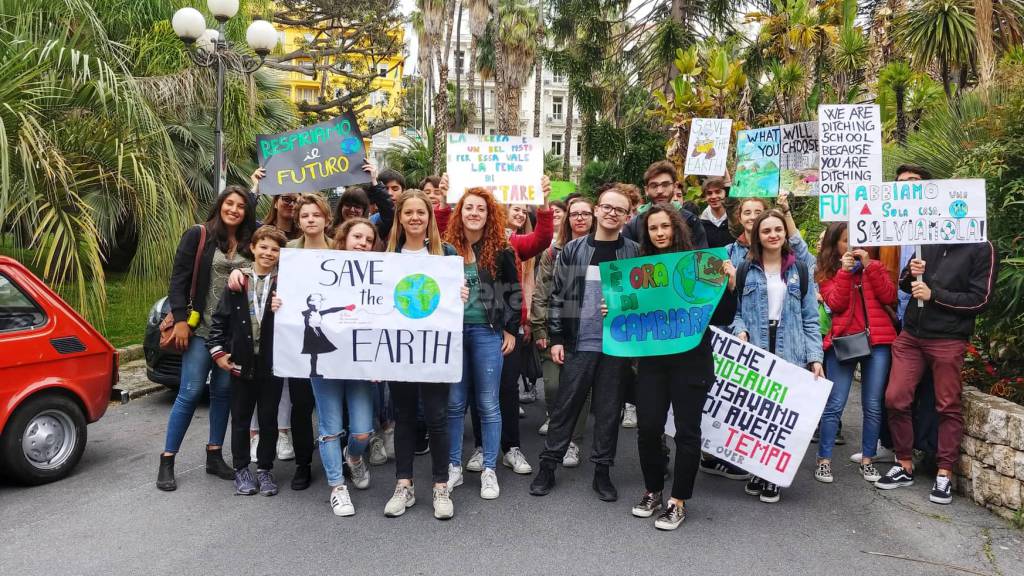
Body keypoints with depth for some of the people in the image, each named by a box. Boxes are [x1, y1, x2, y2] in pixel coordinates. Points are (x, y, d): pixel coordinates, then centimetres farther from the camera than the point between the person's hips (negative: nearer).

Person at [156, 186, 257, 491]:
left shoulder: (249, 243, 7)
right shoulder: (198, 235, -3)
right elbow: (179, 279, -7)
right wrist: (180, 319, -13)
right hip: (201, 328, -4)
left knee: (223, 392, 10)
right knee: (191, 392, -4)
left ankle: (214, 456, 21)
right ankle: (167, 461, 7)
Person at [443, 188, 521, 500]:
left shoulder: (501, 250, 0)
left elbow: (513, 291, 4)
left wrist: (511, 330, 0)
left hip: (488, 332, -2)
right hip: (452, 331, 2)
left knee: (488, 403, 4)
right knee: (454, 402, 7)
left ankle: (489, 470, 14)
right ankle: (454, 466, 19)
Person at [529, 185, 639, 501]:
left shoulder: (634, 253, 3)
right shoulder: (572, 250, 3)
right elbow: (558, 295, 4)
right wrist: (556, 338, -1)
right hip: (578, 343, 0)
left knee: (608, 409, 8)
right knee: (565, 406, 6)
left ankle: (602, 471, 20)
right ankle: (547, 467, 17)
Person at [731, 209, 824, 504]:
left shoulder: (800, 270, 9)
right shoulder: (744, 270, 8)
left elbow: (810, 318, 6)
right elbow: (736, 310, 9)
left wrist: (815, 357, -3)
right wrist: (740, 330, -14)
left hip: (790, 355, 0)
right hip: (754, 353, 0)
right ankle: (756, 470, 16)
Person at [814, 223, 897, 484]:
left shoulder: (874, 266, 14)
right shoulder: (827, 272, 8)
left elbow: (889, 297, -2)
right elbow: (836, 304, -7)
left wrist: (869, 265, -7)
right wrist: (845, 271, -12)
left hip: (877, 341, 2)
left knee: (873, 406, 5)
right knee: (834, 405, -3)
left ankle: (867, 460, 16)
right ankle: (824, 460, 4)